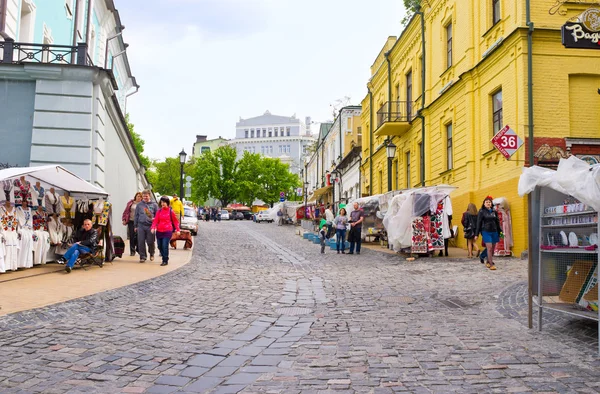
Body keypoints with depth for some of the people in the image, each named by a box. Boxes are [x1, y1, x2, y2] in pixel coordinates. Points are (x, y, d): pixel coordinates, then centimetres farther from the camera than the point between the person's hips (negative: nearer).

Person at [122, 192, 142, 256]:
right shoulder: (130, 203, 9)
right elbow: (126, 211, 11)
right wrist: (124, 219, 5)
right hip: (131, 221, 2)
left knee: (138, 236, -6)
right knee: (132, 236, 1)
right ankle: (132, 251, 8)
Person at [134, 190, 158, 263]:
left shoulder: (154, 205, 6)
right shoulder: (139, 204, 9)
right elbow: (136, 215, 13)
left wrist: (154, 219, -11)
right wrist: (135, 226, 11)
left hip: (150, 226, -1)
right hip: (141, 225, 1)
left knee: (150, 242, 3)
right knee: (141, 242, -1)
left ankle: (151, 254, 28)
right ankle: (142, 256, 8)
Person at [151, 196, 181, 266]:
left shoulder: (171, 211, -1)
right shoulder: (159, 211, 9)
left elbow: (175, 221, 5)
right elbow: (155, 220, 3)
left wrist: (177, 230, 3)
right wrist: (153, 228, -13)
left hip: (167, 231, -5)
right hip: (159, 231, 5)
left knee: (165, 246, -12)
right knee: (160, 246, 9)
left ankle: (165, 261, -2)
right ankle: (164, 258, 26)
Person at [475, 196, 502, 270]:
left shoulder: (494, 212, 9)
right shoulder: (481, 212, 0)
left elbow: (497, 223, 14)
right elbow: (478, 223, -1)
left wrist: (499, 233, 12)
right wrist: (476, 234, -4)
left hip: (494, 232, 4)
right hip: (486, 232, -4)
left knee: (492, 249, 7)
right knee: (489, 248, -12)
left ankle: (488, 262, 25)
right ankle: (491, 264, -9)